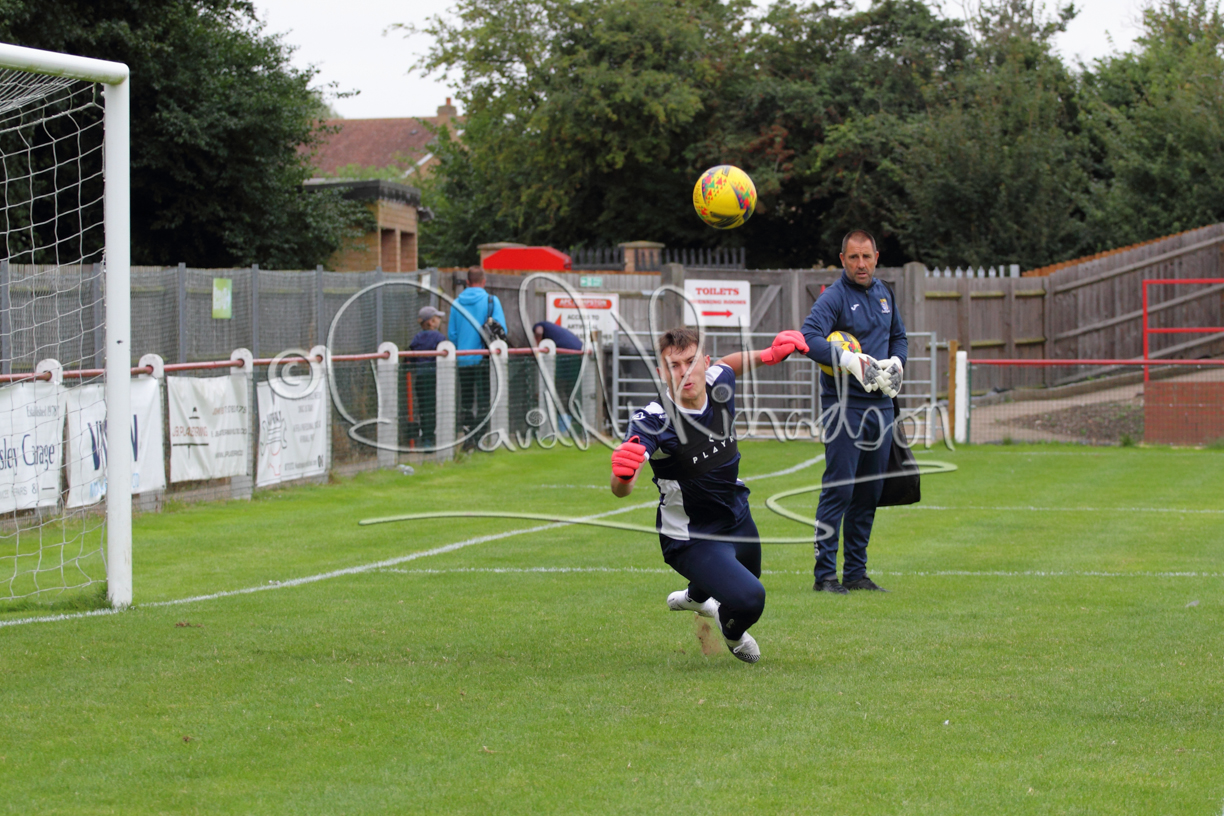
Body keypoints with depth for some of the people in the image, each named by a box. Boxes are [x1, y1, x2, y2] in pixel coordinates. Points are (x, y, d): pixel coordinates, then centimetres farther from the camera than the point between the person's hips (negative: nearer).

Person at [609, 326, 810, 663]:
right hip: (690, 539, -7)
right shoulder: (653, 421, -32)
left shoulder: (718, 385, -14)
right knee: (748, 599, -27)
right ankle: (732, 632, 11)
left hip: (738, 518, 7)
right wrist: (623, 473, -67)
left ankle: (694, 597, 67)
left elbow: (728, 364, 14)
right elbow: (620, 490, -44)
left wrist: (769, 354, -2)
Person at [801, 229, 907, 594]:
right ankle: (825, 573, -6)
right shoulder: (834, 297, -10)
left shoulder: (883, 294, 13)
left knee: (869, 491, 10)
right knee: (838, 489, -10)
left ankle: (856, 572, 18)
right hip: (845, 404, -7)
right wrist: (849, 359, -33)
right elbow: (809, 338, -24)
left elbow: (899, 337, 26)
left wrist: (896, 364, 6)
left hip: (880, 404, 7)